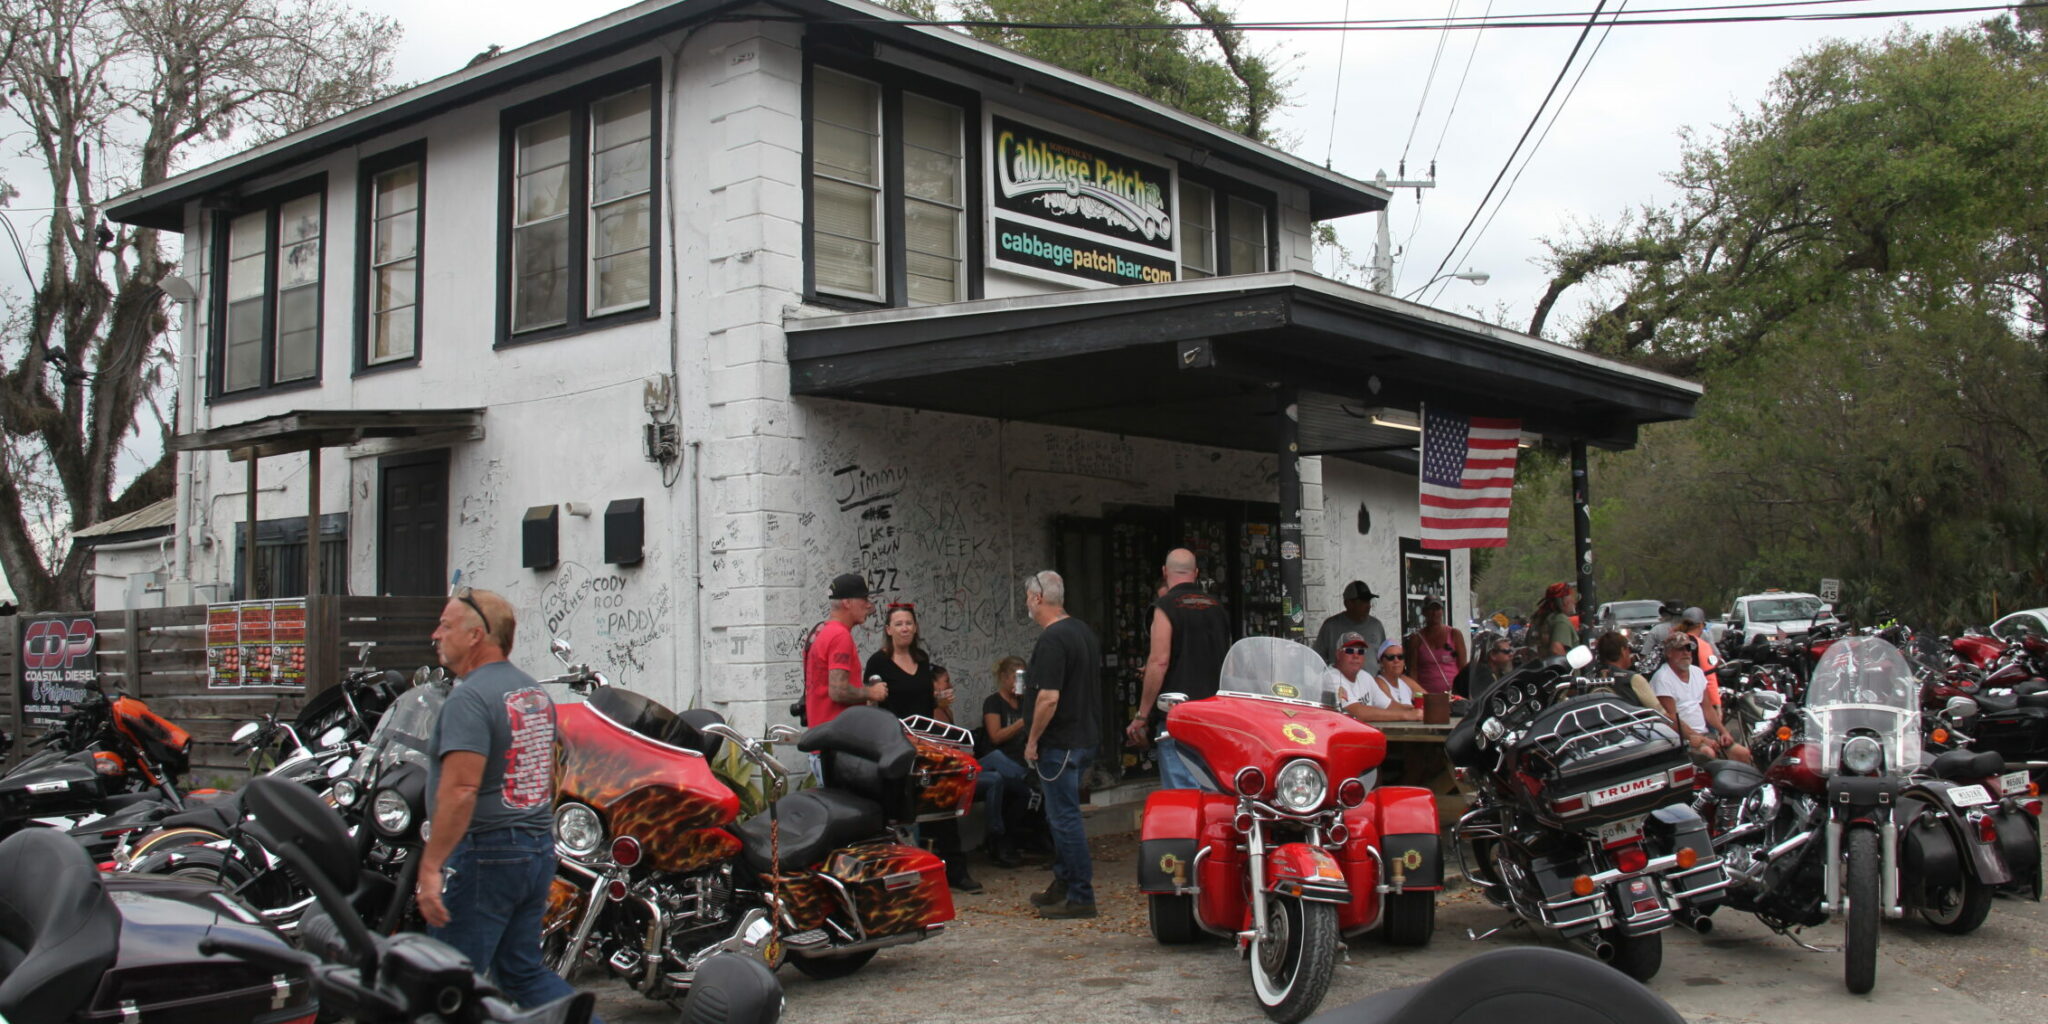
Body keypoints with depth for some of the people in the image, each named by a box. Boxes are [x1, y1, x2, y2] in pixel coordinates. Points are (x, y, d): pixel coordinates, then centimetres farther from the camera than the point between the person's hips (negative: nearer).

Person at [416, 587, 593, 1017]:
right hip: (538, 850, 9)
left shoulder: (470, 697, -15)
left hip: (483, 856, -9)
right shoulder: (535, 693, 13)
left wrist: (430, 868, -23)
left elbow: (460, 791, -24)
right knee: (524, 972, 16)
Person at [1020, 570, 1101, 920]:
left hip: (1060, 743, -10)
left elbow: (1049, 697, -24)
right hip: (1086, 736, 10)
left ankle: (1081, 898, 0)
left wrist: (1033, 741, -14)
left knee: (1065, 818, -4)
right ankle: (1062, 885, 28)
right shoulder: (1084, 631, 12)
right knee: (1060, 816, 19)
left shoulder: (1052, 640, -19)